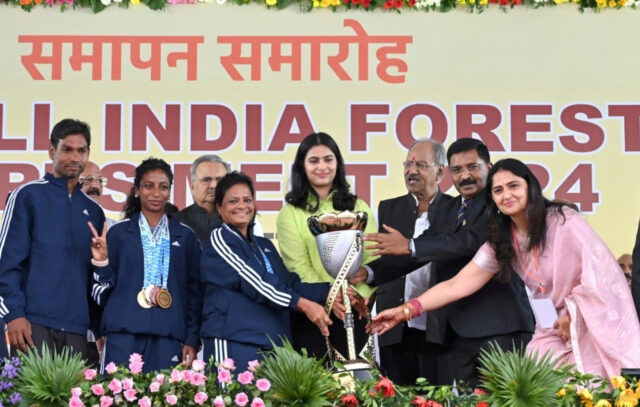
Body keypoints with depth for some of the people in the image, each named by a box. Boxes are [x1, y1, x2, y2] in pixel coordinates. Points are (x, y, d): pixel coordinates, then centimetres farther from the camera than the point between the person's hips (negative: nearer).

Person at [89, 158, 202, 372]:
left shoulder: (185, 236, 12)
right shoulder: (119, 232, 9)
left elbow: (194, 292, 11)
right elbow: (104, 291, 10)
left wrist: (192, 340, 4)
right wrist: (102, 262, -8)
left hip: (169, 336, 1)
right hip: (124, 333, -1)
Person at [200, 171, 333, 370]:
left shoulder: (265, 246, 21)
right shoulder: (219, 239, 0)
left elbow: (290, 283, 15)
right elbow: (252, 281, -12)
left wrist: (330, 291, -2)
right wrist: (302, 304, -20)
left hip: (274, 344, 6)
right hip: (234, 345, -6)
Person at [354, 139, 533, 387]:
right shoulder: (445, 212, 22)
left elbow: (473, 241, -16)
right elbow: (419, 252, 18)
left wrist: (410, 246, -19)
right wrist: (371, 274, 3)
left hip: (499, 329, -6)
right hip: (454, 331, 6)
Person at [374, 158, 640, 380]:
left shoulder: (562, 221, -13)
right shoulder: (501, 242, 2)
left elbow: (601, 270, -14)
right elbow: (457, 286, -1)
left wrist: (573, 316, -13)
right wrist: (406, 310, -10)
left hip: (596, 326, -5)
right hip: (556, 332, 5)